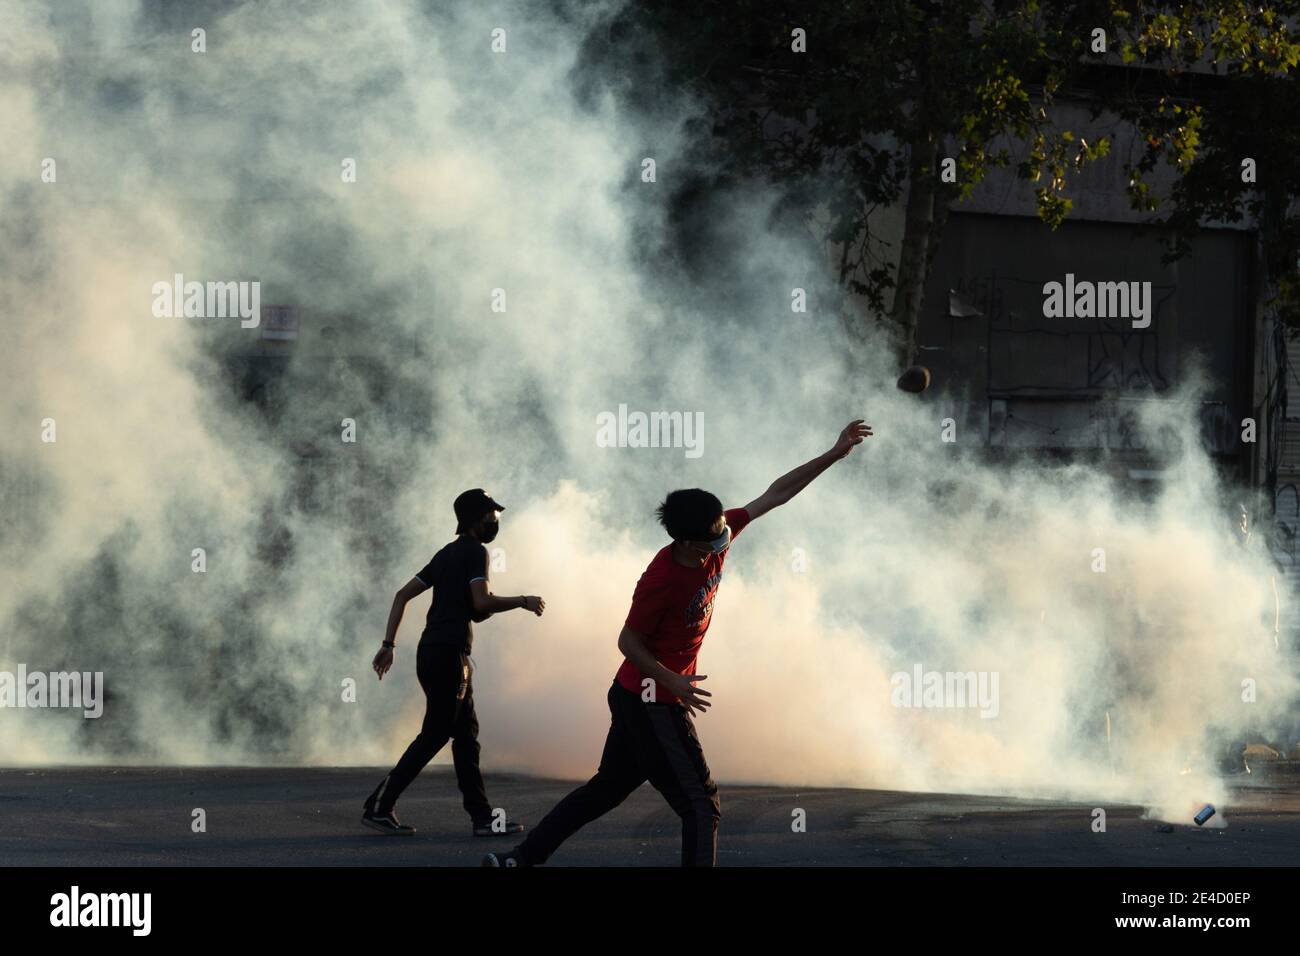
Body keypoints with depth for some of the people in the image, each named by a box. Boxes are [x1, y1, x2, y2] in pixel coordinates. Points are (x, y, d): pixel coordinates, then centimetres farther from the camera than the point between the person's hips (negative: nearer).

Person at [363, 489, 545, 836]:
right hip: (448, 653, -10)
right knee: (433, 735, -6)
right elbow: (482, 603, -21)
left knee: (466, 734, 9)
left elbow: (402, 595, 16)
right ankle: (378, 806, -6)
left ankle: (482, 817, 9)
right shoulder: (475, 552, -7)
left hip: (432, 652, 10)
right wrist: (522, 602, -8)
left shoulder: (447, 554, 19)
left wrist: (389, 644, 14)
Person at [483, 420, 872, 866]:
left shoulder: (718, 536, -7)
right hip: (653, 702, -9)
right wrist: (673, 683, -24)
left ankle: (519, 858, 25)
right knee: (701, 805, -7)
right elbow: (628, 642, -15)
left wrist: (834, 454, -4)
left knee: (608, 786, 19)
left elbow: (775, 494, -1)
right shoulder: (660, 581, -27)